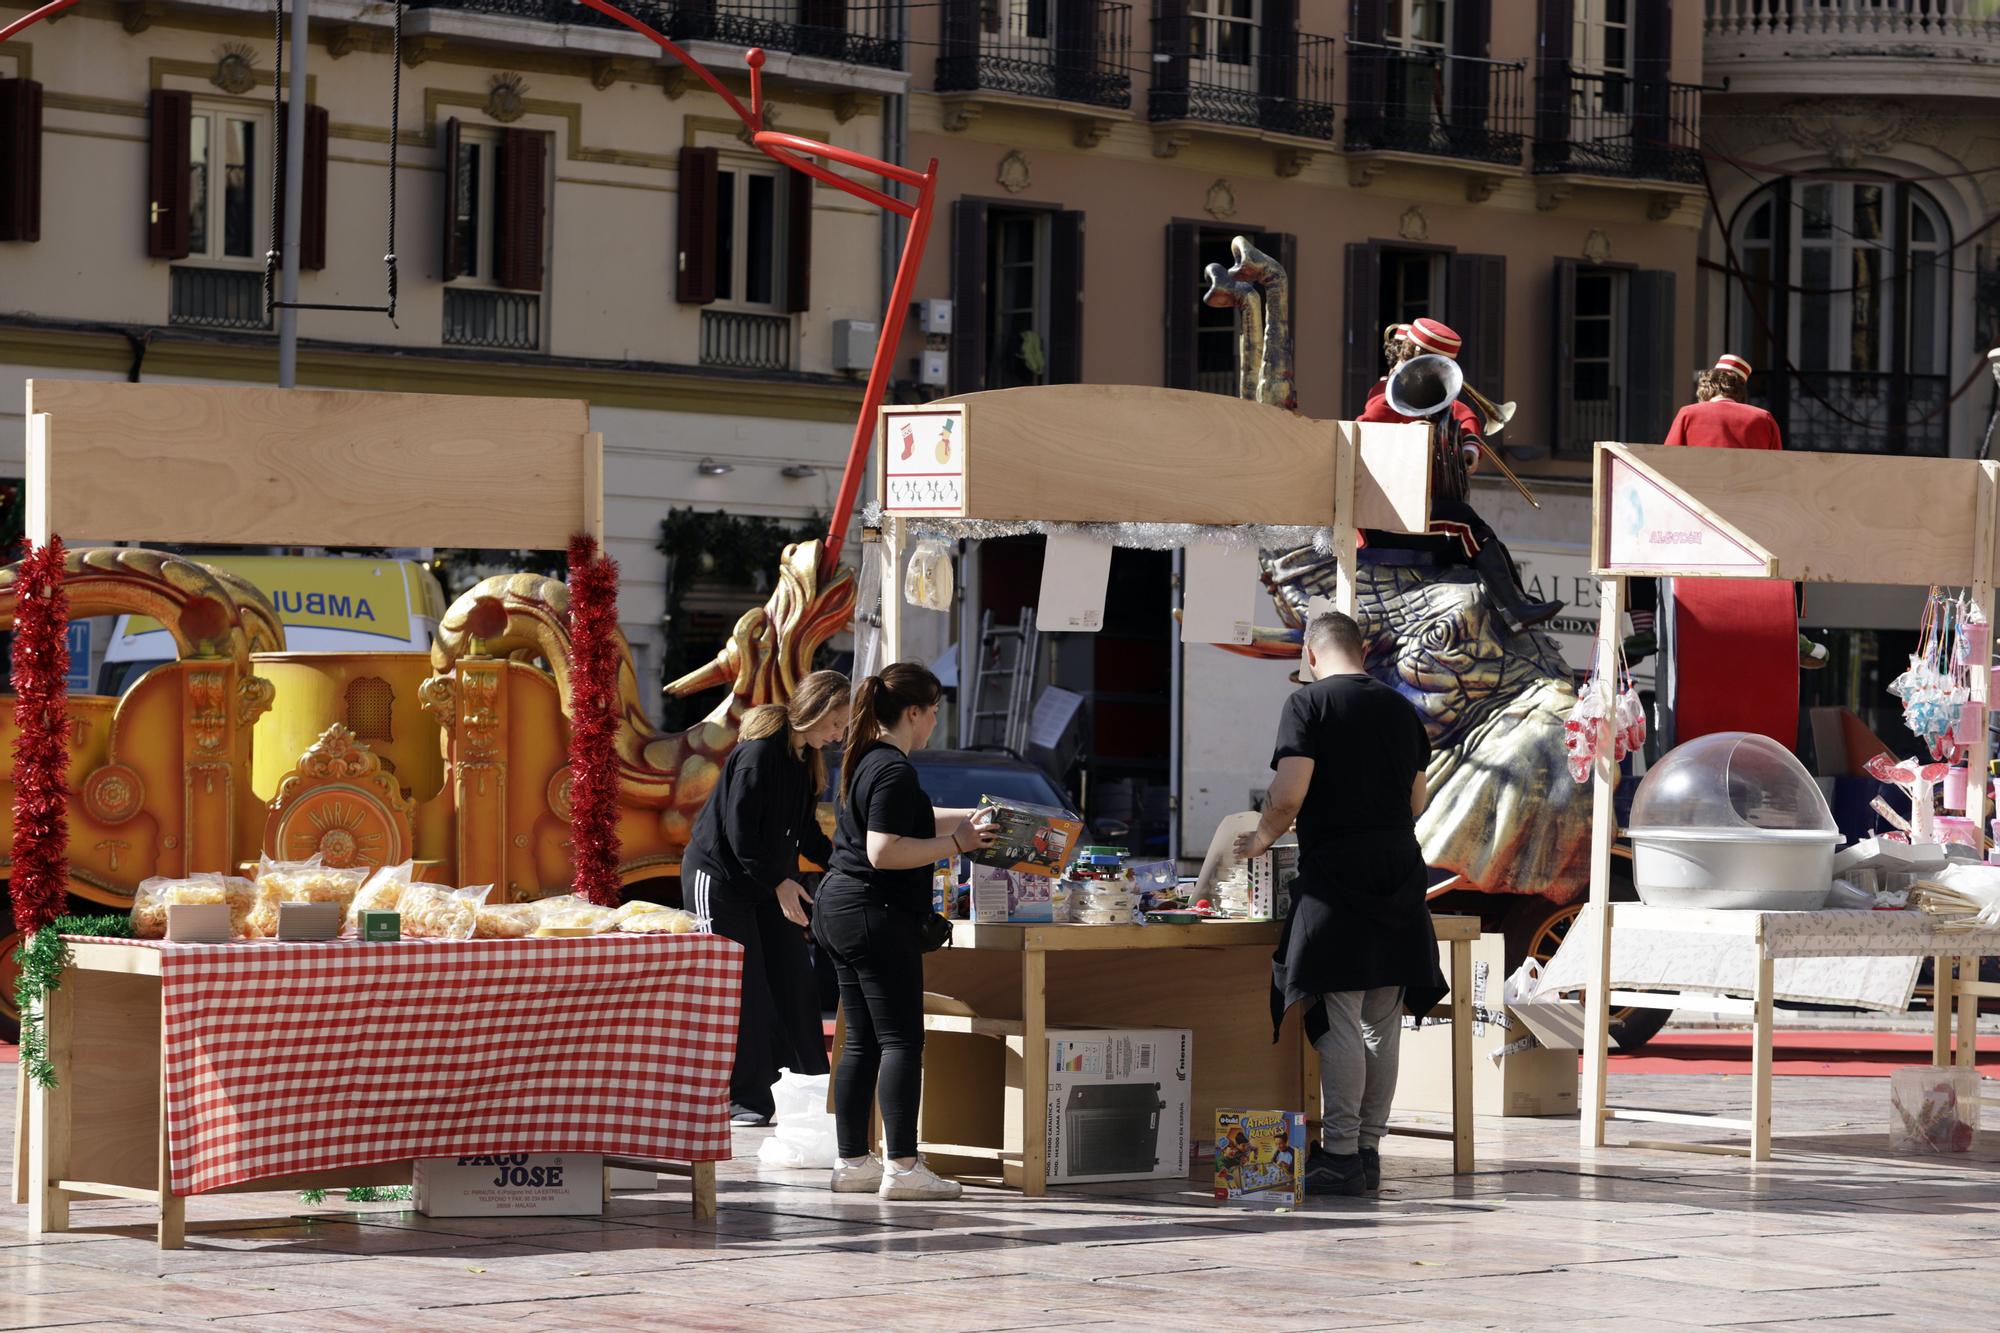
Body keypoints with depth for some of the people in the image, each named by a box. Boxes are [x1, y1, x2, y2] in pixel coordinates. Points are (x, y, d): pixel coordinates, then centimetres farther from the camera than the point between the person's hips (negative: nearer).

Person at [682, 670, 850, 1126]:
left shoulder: (805, 758, 6)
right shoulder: (760, 751, -22)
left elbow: (804, 831, 14)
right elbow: (739, 828, -23)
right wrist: (779, 882, -21)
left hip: (767, 880, 9)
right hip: (720, 877, -9)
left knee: (794, 981, 4)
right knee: (739, 988, -6)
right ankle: (743, 1100, -1)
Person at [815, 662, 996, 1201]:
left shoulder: (865, 760, 16)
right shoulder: (894, 770, -16)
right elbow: (884, 851, -23)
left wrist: (966, 819, 34)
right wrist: (955, 844, -17)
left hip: (838, 912, 10)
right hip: (875, 915, -10)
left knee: (862, 1042, 12)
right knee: (901, 1040, -9)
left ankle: (852, 1162, 13)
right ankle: (902, 1167, -13)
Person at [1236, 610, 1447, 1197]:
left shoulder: (1310, 703, -6)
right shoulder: (1399, 708, 12)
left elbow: (1289, 793, -16)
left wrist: (1261, 838, 2)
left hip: (1336, 871, -6)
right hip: (1399, 869, 6)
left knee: (1338, 1021, -5)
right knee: (1382, 1022, 10)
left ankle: (1340, 1156, -7)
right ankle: (1368, 1149, 14)